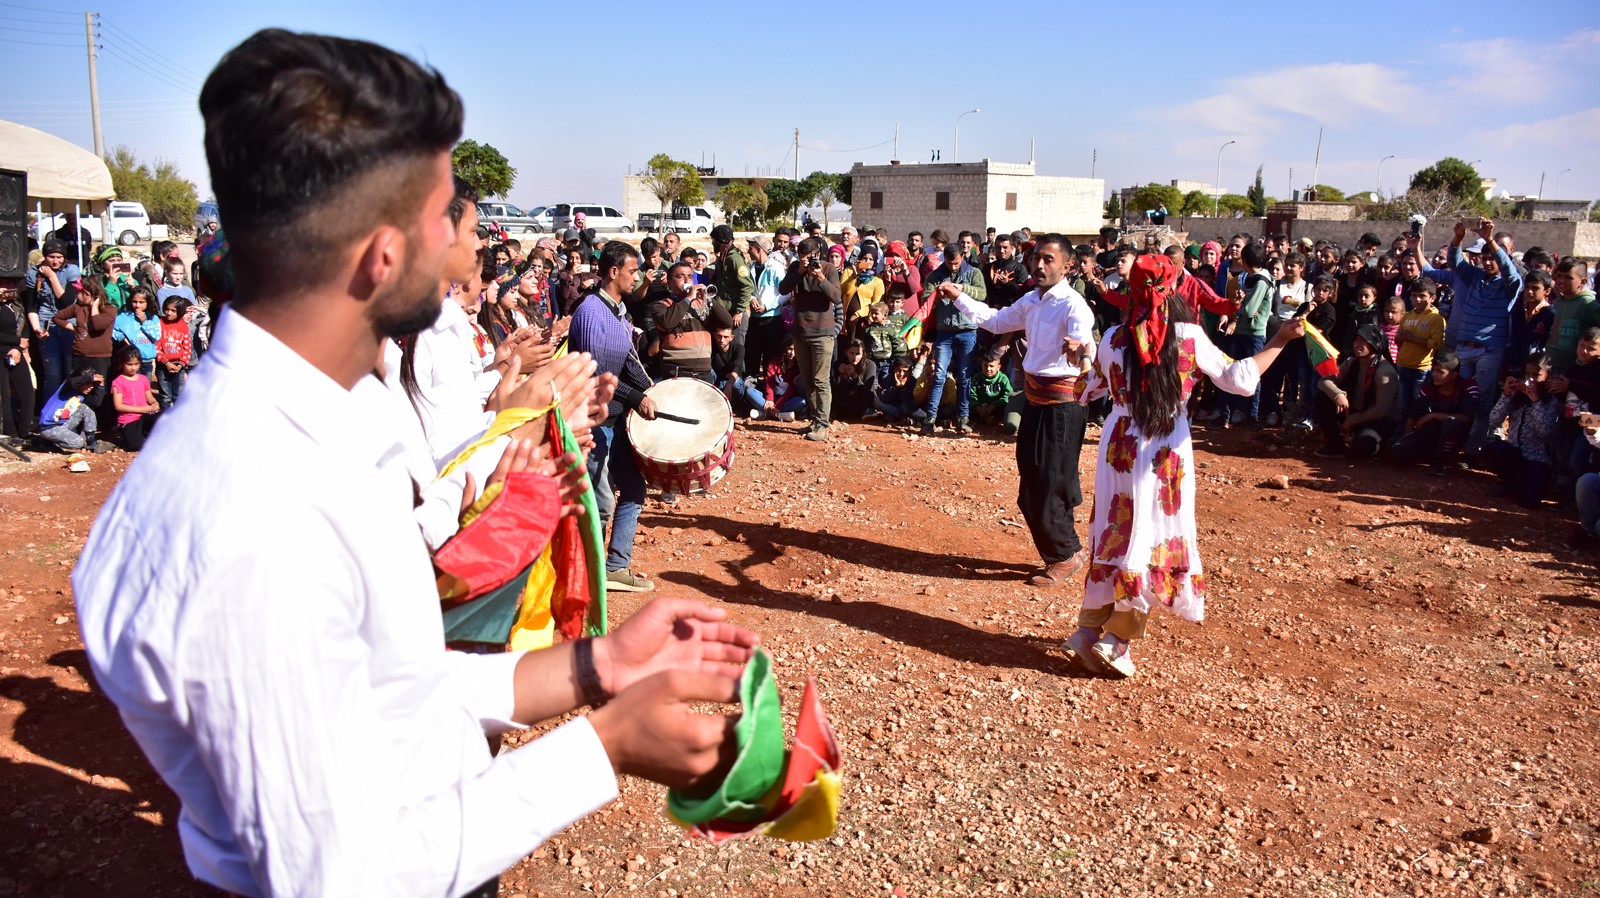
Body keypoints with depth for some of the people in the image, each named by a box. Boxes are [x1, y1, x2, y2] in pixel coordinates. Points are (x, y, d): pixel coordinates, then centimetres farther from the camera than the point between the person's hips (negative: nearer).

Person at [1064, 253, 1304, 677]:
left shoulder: (1114, 337, -1)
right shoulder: (1189, 337, -9)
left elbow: (1087, 392, 12)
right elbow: (1240, 380, -6)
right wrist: (1280, 340, 4)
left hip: (1118, 449, 3)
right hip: (1165, 455, -3)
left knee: (1115, 535, 14)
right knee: (1156, 540, 8)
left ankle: (1088, 630, 14)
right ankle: (1116, 640, 7)